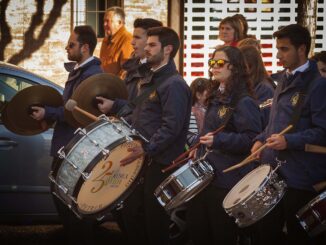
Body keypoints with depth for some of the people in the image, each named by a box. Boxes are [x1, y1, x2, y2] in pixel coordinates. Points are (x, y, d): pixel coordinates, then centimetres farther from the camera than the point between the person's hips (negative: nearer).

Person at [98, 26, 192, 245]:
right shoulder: (149, 80, 16)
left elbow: (171, 127, -25)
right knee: (131, 214, 14)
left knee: (155, 224, 0)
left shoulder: (174, 84, -16)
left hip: (160, 164, -10)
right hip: (140, 159, 10)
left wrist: (146, 149, -31)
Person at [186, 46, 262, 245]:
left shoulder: (244, 102, -14)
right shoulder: (216, 98, 15)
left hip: (229, 180, -9)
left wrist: (219, 140, -29)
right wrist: (200, 149, 17)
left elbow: (252, 139, -21)